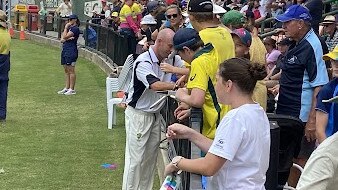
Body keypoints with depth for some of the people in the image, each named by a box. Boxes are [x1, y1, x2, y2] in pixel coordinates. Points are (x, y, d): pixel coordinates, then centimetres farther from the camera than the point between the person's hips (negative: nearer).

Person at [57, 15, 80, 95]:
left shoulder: (75, 29, -9)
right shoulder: (69, 28, 19)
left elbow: (65, 36, -17)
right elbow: (62, 40, 11)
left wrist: (66, 27, -4)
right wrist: (68, 38, -9)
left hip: (71, 51, -10)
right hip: (65, 50, 10)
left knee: (71, 70, -8)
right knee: (66, 70, 12)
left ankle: (72, 89, -5)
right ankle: (67, 88, 17)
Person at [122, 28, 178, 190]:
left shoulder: (167, 60, 5)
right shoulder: (143, 62, -20)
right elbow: (155, 85, -34)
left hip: (155, 115, 8)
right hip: (138, 115, -8)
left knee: (151, 157, 13)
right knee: (135, 158, -4)